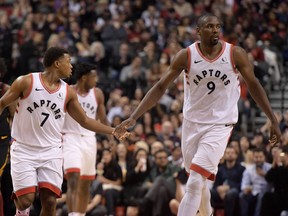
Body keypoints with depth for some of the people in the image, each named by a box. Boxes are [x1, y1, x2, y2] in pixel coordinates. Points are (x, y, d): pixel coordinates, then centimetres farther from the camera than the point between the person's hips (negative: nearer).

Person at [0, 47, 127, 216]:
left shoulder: (68, 92, 4)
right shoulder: (27, 82, -8)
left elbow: (85, 121, 13)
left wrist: (113, 131, 7)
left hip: (51, 152, 3)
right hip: (24, 150, -3)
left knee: (50, 200, -8)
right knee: (27, 199, -14)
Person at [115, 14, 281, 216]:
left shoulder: (236, 54, -10)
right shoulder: (186, 56, -9)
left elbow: (254, 85, 2)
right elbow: (160, 87, -5)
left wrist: (274, 121, 1)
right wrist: (133, 117, -12)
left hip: (220, 125, -2)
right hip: (192, 124, 3)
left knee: (195, 183, -16)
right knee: (198, 182, 15)